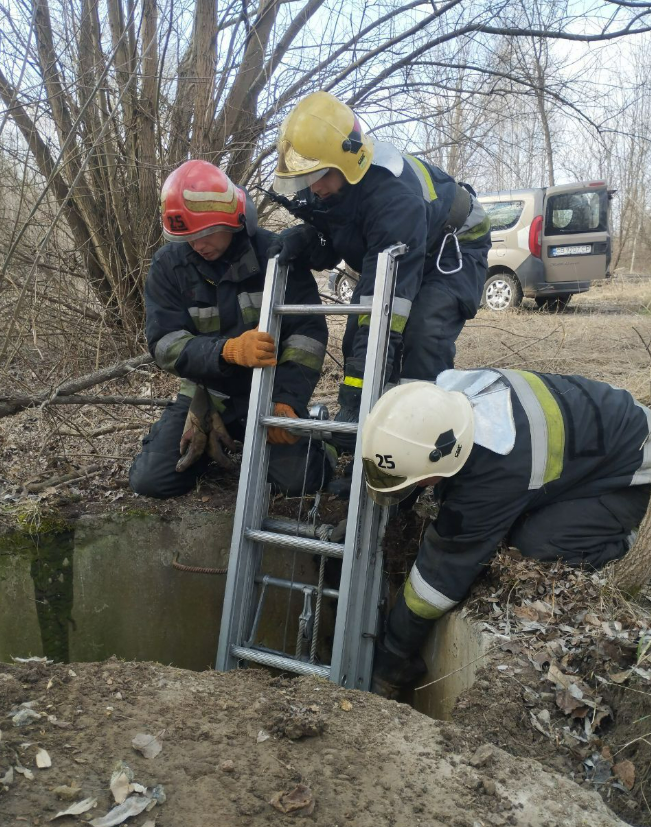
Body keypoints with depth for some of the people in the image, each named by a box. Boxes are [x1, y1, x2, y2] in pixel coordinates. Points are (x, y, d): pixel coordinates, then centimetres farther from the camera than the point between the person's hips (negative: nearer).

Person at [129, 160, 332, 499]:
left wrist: (286, 399, -27)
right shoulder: (168, 265, -10)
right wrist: (229, 350, -36)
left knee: (299, 479, -22)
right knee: (150, 481, -9)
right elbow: (166, 344, -17)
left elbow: (308, 330, -15)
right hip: (206, 393, 2)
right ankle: (210, 441, 20)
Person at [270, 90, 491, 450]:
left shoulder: (392, 194, -41)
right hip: (391, 253, 7)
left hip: (452, 248, -7)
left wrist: (353, 397, -49)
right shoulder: (323, 186, -17)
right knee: (358, 336, -11)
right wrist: (301, 238, -31)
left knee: (424, 339, -30)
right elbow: (328, 246, -3)